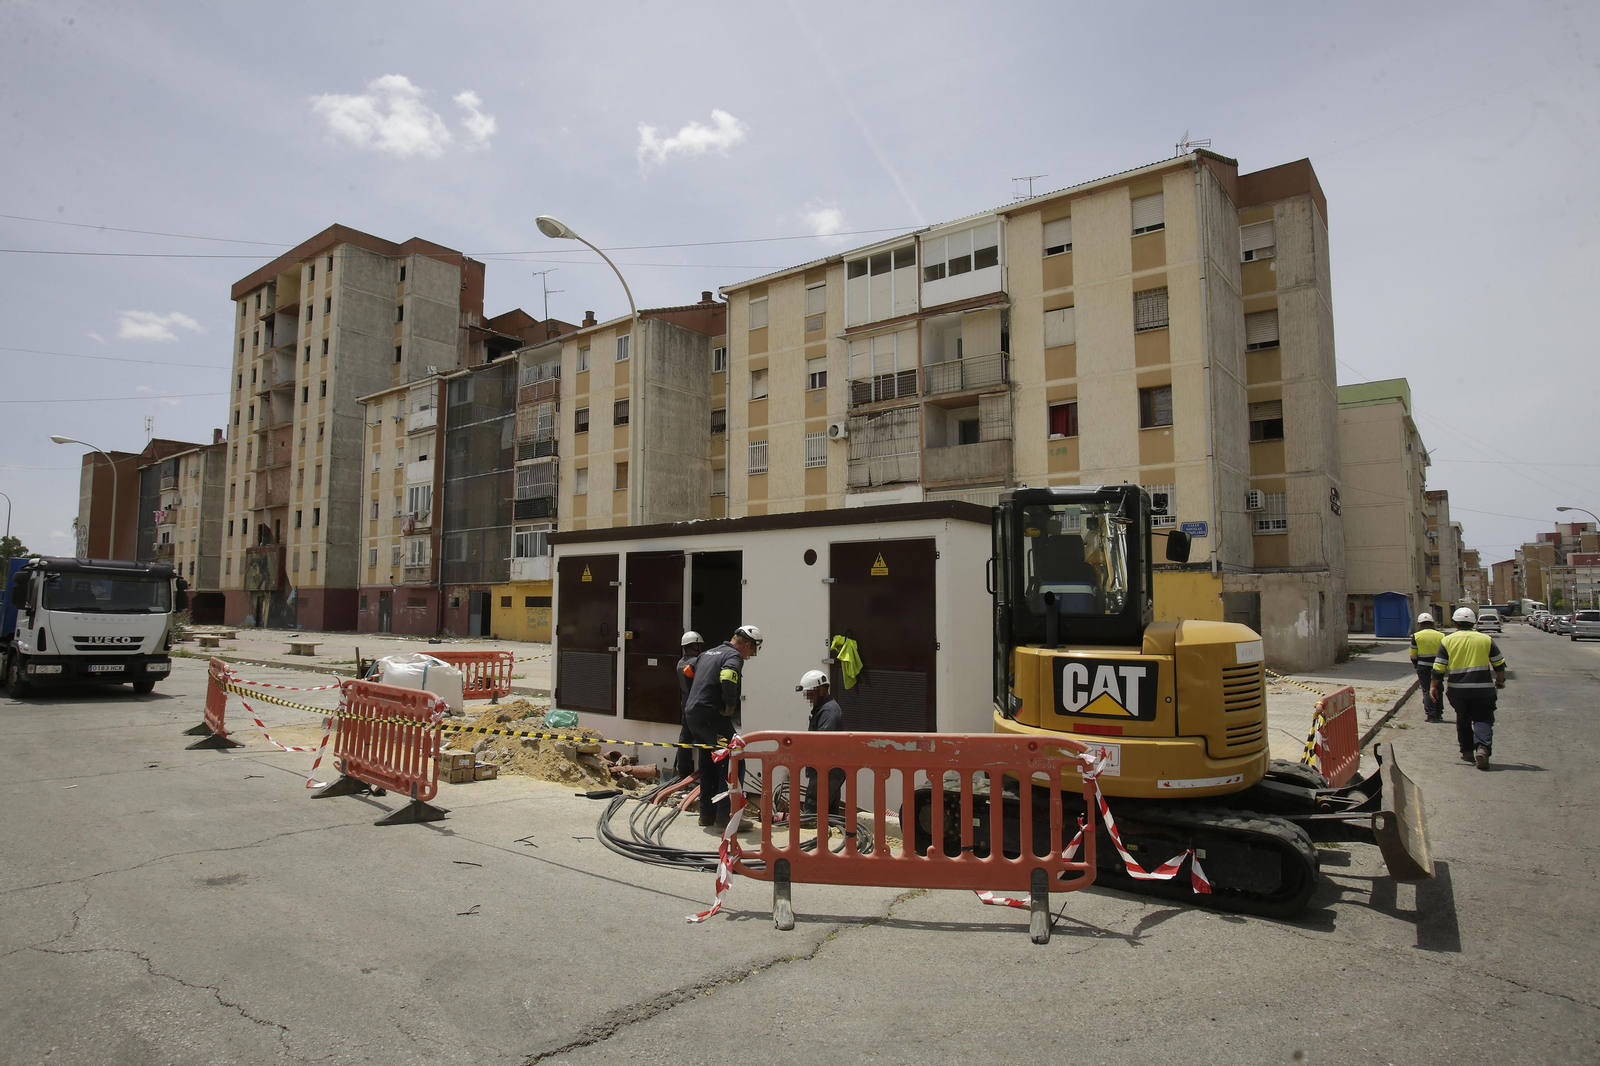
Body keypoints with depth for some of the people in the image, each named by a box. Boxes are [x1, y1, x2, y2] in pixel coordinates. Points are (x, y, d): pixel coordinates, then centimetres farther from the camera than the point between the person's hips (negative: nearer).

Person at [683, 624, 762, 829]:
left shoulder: (708, 653, 19)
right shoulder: (734, 656, -9)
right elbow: (727, 679, -29)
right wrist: (730, 706, -16)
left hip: (691, 713, 9)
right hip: (711, 716, -9)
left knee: (708, 763, 18)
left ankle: (707, 814, 24)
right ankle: (724, 815, -2)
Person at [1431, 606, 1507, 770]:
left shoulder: (1447, 641, 0)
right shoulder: (1485, 639, 2)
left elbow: (1438, 668, -3)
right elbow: (1499, 664, 8)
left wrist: (1434, 687, 5)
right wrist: (1500, 680, 25)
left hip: (1458, 689, 0)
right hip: (1483, 689, 0)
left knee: (1463, 720, 16)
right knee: (1483, 719, 2)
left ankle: (1467, 752, 22)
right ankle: (1483, 747, -21)